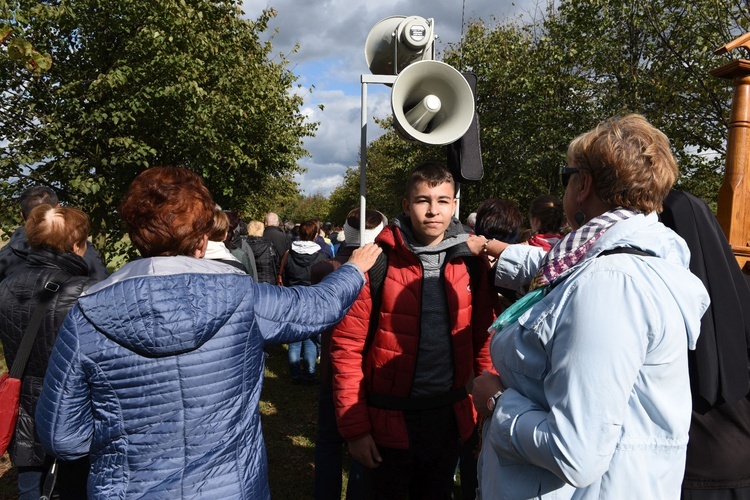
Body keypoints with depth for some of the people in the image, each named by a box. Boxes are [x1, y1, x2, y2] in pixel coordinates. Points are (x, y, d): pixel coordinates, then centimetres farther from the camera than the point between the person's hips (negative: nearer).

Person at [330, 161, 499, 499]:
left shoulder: (471, 263, -2)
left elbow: (484, 337, 5)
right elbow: (348, 347, -11)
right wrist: (355, 427, -11)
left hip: (449, 417, 3)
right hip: (390, 418, -3)